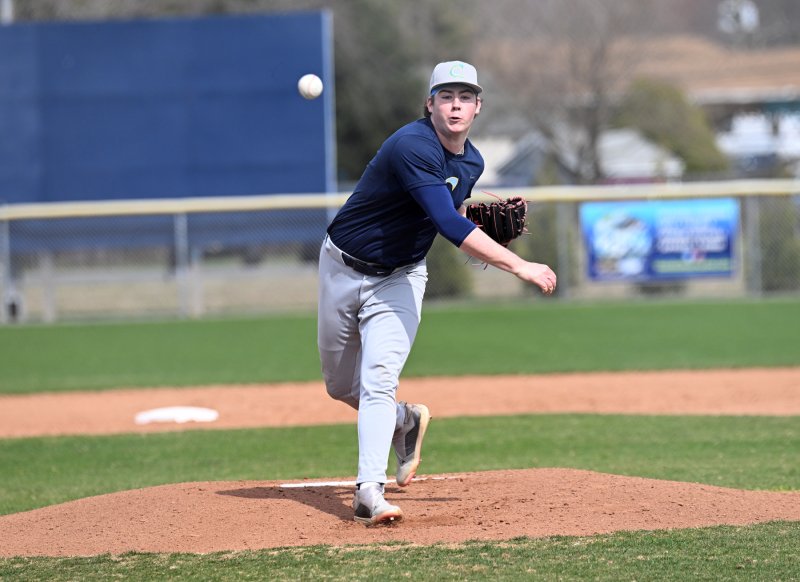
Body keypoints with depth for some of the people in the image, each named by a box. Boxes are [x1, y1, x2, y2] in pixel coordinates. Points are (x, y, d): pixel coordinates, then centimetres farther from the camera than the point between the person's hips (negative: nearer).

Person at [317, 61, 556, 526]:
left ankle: (369, 492, -21)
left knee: (378, 378, -17)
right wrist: (519, 265, -42)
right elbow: (448, 225, -38)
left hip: (399, 279, 3)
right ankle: (406, 422, 39)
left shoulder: (471, 163, -1)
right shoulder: (413, 147, -28)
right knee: (341, 386, 11)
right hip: (343, 269, -3)